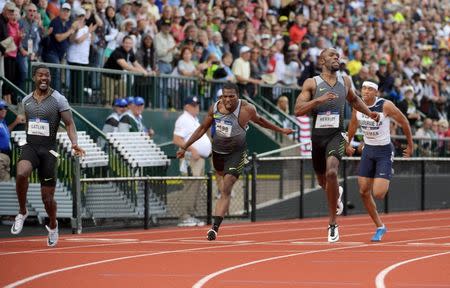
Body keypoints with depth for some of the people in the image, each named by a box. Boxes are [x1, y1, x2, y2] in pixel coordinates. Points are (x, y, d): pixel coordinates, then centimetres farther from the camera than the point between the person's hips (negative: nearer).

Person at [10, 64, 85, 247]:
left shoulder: (59, 100, -5)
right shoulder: (26, 101, 8)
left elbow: (69, 123, -8)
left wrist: (74, 143, -25)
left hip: (49, 150, -2)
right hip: (30, 147, 2)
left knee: (47, 196, 3)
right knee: (21, 174, -32)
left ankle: (53, 226, 32)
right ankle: (22, 213, -10)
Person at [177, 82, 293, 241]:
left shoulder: (246, 109, -20)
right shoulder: (215, 108, -10)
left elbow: (259, 120, 3)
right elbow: (202, 128, 4)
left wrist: (280, 130, 13)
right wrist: (184, 147, 5)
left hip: (237, 152, -5)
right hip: (218, 150, 5)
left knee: (225, 190, -17)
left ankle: (215, 227, -21)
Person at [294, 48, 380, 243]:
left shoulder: (345, 81, 8)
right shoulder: (311, 83, -3)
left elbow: (354, 100, 30)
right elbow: (298, 110, -12)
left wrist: (369, 113, 18)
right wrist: (319, 99, -24)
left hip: (336, 134, -1)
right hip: (317, 136, 1)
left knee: (331, 173, -25)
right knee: (322, 180, 15)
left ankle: (332, 224, -17)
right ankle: (337, 193, 55)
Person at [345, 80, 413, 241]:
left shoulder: (386, 106, -19)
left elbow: (404, 122, -6)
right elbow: (353, 124, 16)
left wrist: (410, 146, 3)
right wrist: (347, 144, 23)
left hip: (384, 151, -5)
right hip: (368, 150, 5)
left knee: (378, 193, -16)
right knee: (364, 192, 2)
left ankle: (386, 184, 23)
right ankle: (380, 227, 19)